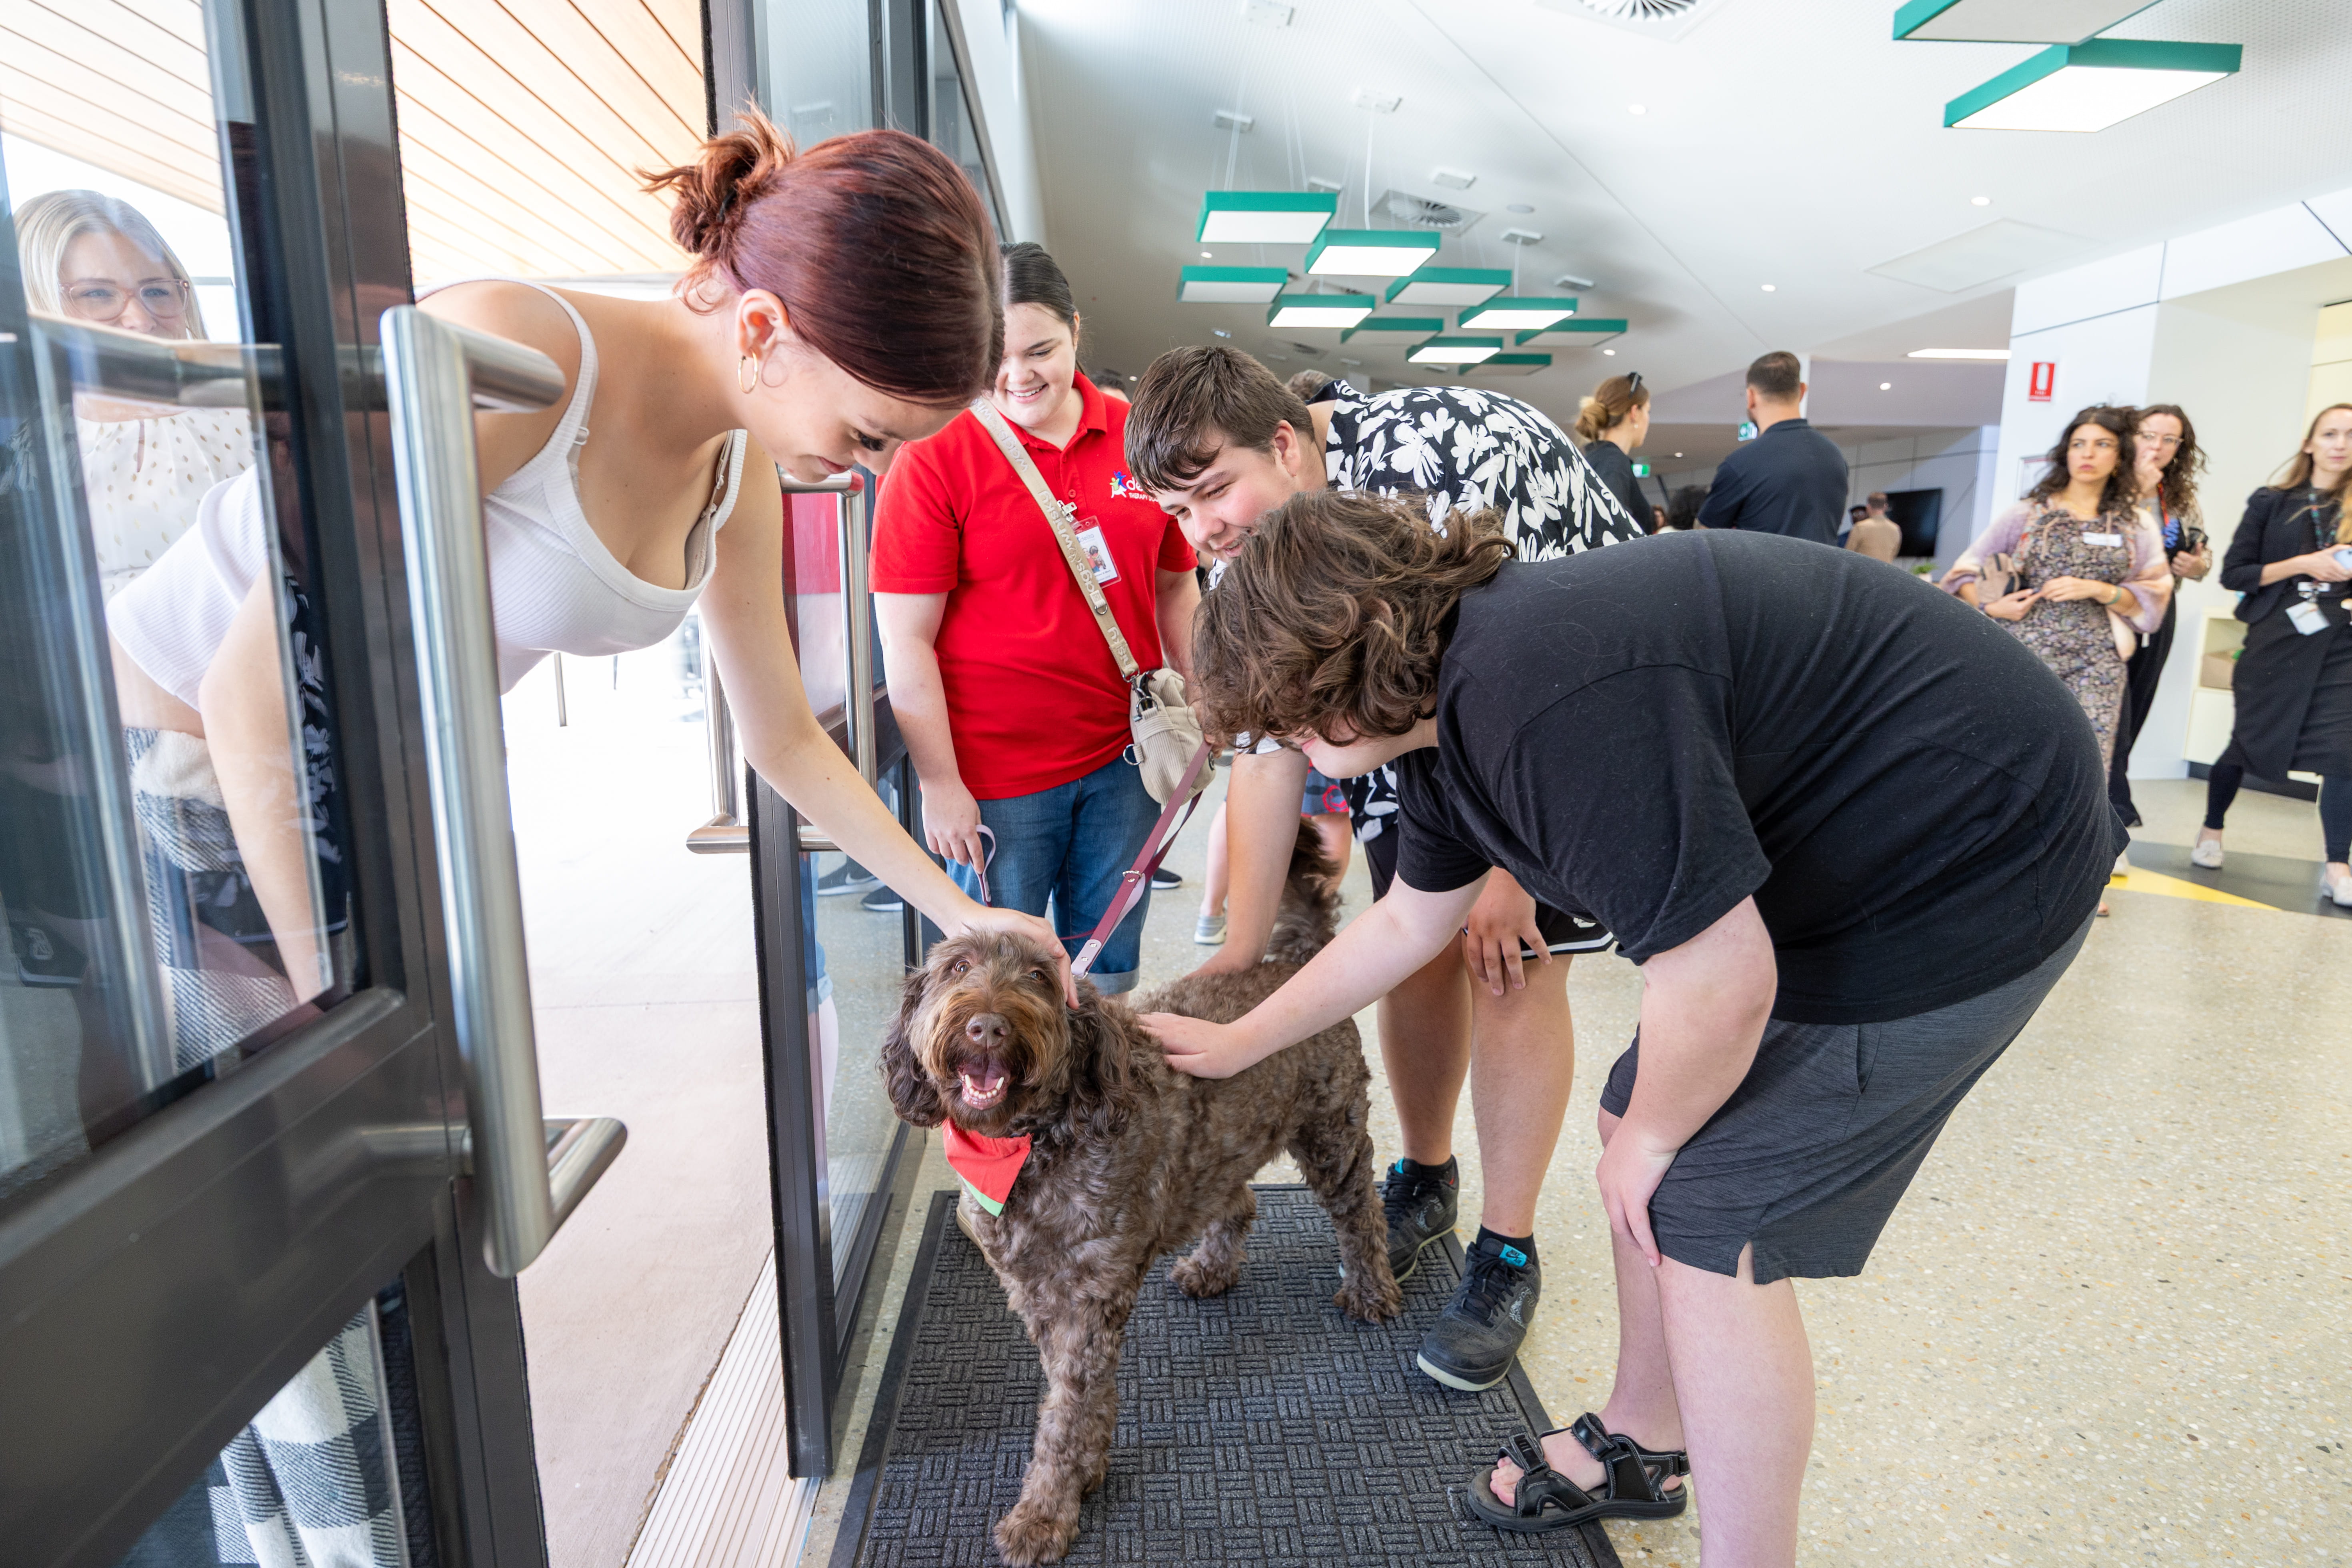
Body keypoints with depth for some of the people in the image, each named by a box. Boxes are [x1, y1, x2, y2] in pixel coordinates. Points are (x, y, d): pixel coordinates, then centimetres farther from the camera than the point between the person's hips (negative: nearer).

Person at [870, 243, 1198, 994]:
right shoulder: (935, 457, -7)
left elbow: (1176, 589, 14)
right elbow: (906, 640, -9)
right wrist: (940, 785, -11)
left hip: (1123, 758, 4)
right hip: (995, 774, -3)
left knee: (1109, 971, 16)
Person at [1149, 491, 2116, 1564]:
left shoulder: (1541, 698, -32)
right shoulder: (1448, 700, 2)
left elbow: (1721, 982, -29)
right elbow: (1405, 923, 15)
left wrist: (1650, 1139, -9)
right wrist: (1235, 1046, 20)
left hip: (1972, 874, -9)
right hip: (1824, 866, 10)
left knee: (1707, 1226, -5)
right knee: (1638, 1122, 14)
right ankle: (1641, 1445, 35)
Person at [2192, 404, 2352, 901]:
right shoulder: (2271, 503, 1)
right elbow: (2233, 574, -3)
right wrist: (2302, 565, -14)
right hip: (2275, 642, -1)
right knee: (2249, 741, 9)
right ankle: (2211, 832, 31)